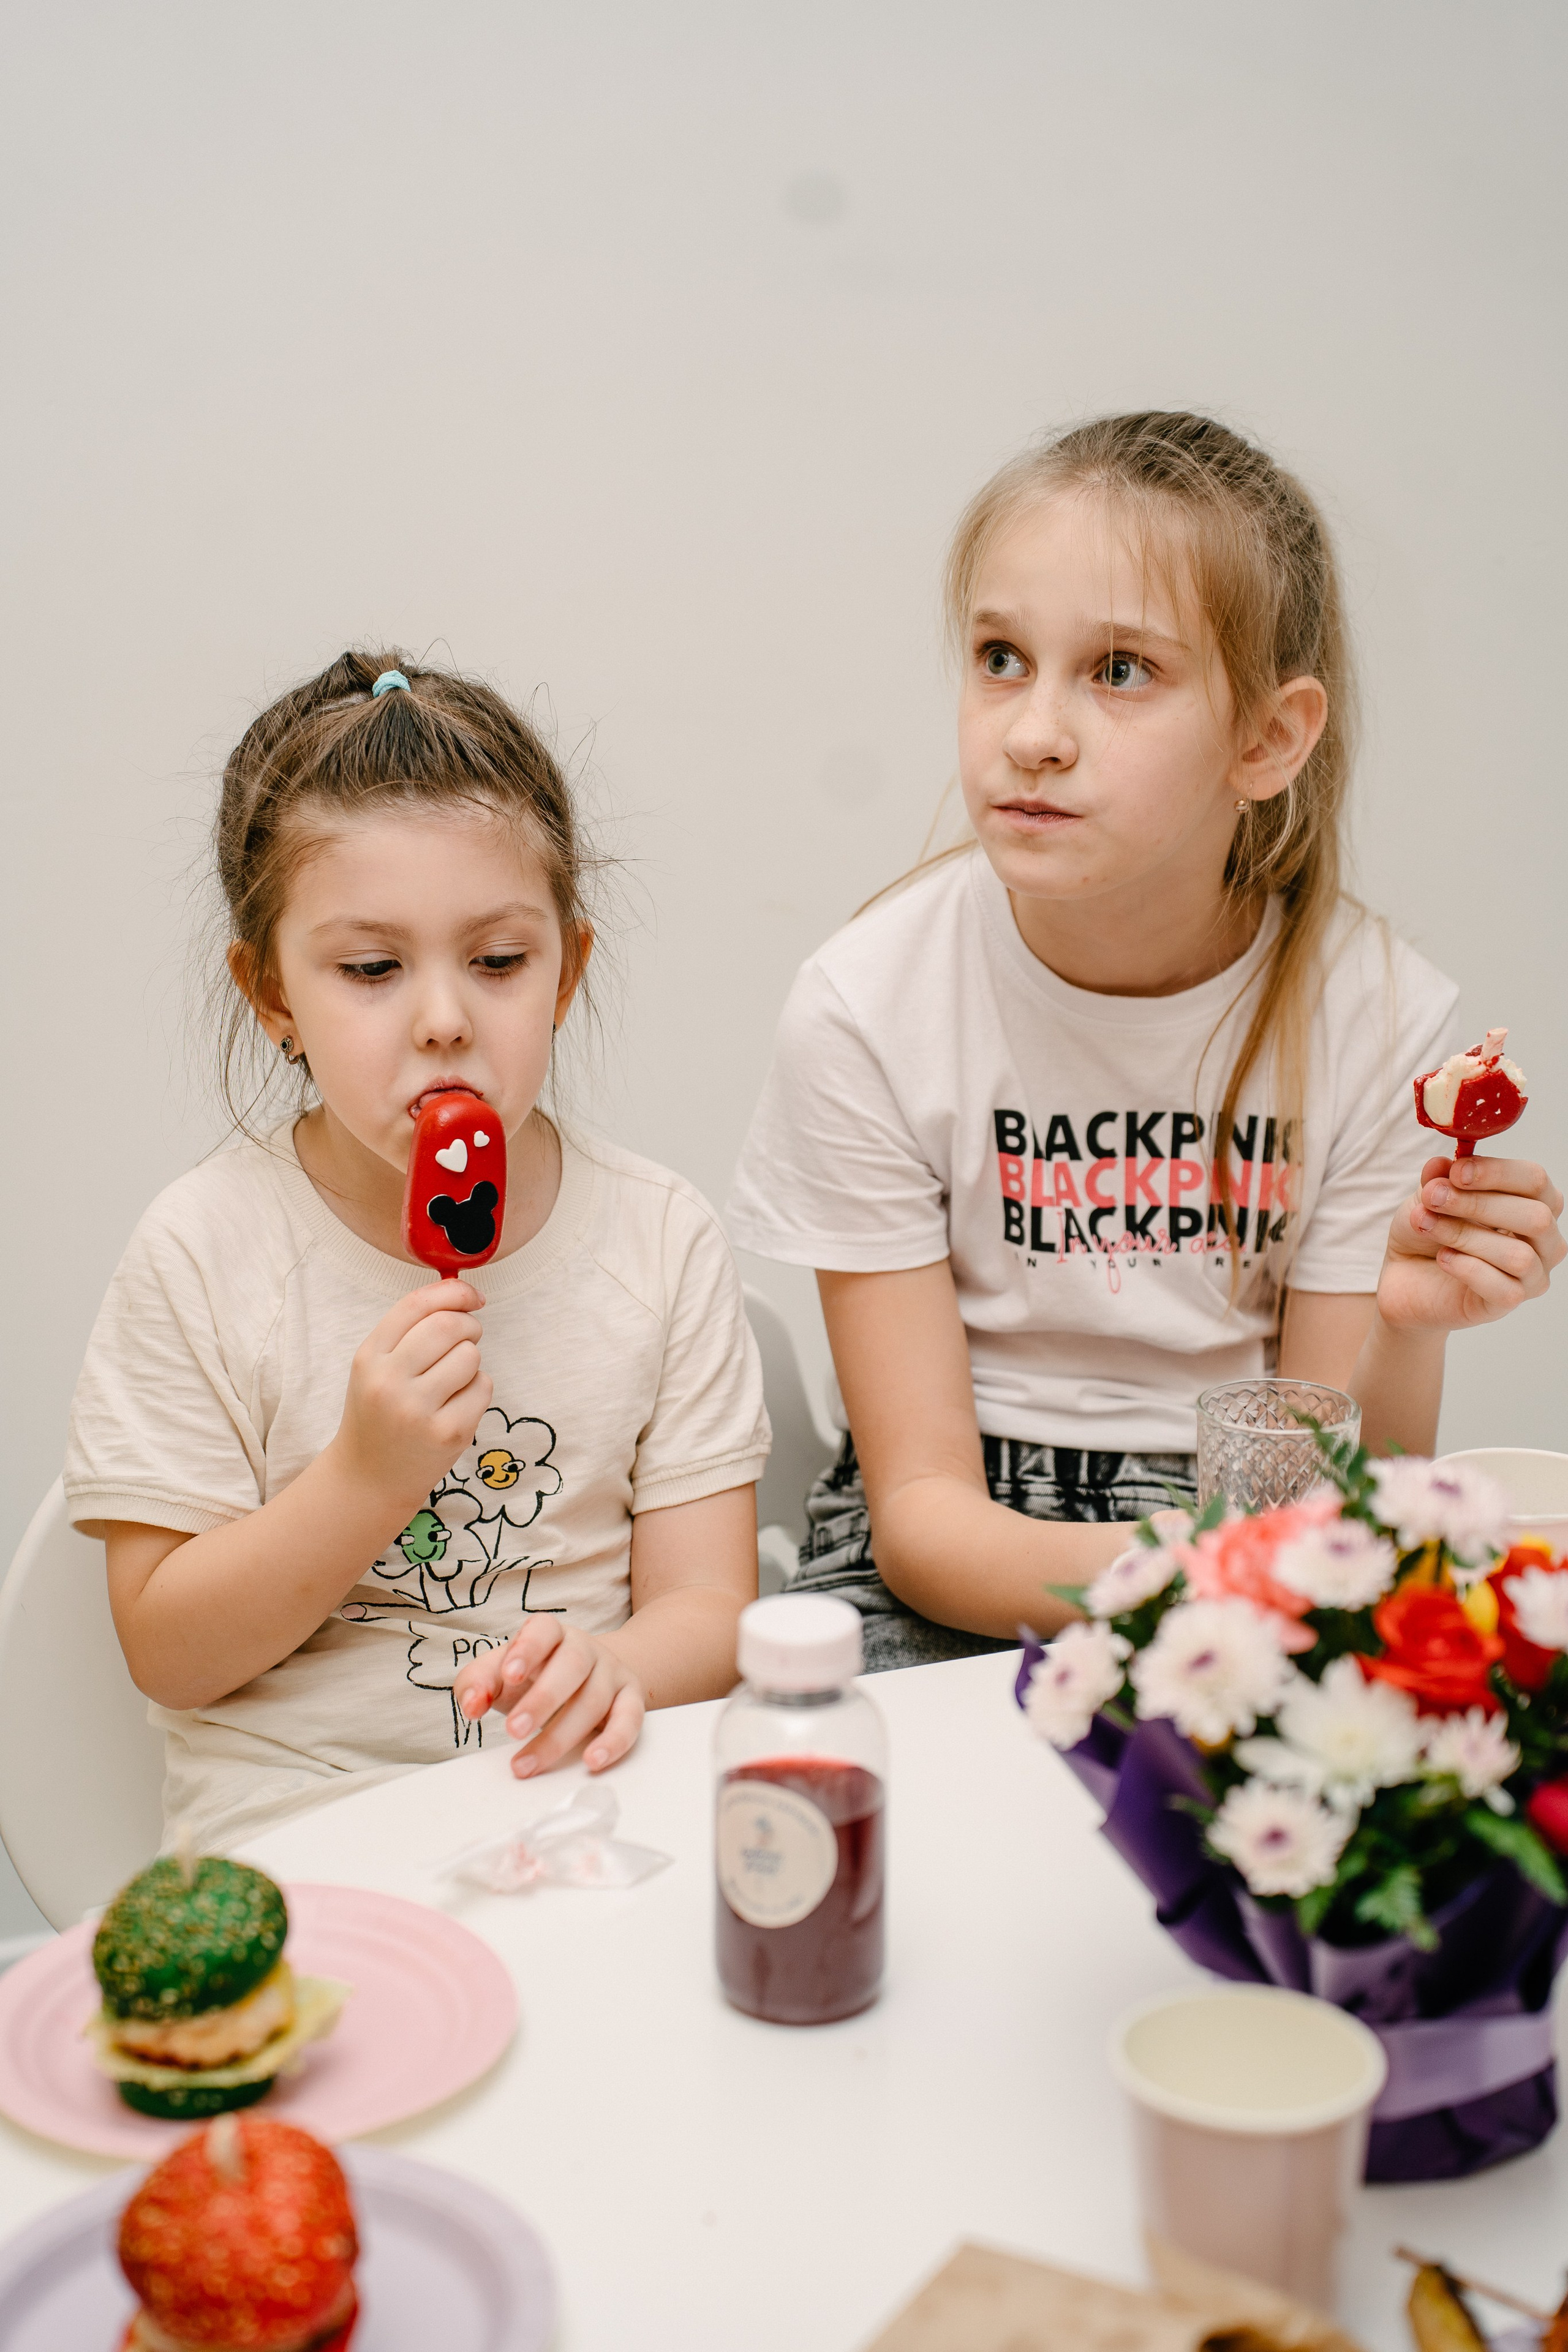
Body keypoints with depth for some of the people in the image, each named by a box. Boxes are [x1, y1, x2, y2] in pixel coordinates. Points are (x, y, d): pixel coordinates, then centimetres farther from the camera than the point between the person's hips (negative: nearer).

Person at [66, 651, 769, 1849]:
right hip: (302, 1827, -1)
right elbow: (167, 1652, -3)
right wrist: (368, 1476, -19)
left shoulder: (661, 1241, 0)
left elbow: (707, 1605, 0)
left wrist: (611, 1666, -23)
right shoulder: (203, 1253, -5)